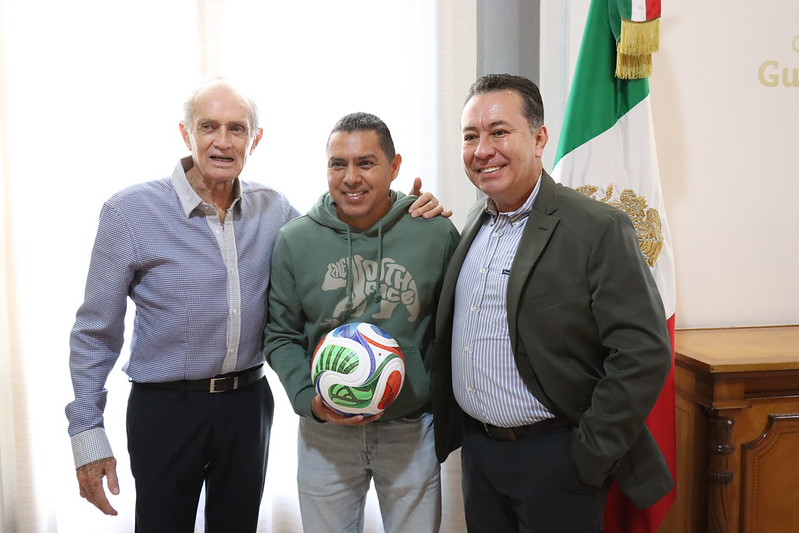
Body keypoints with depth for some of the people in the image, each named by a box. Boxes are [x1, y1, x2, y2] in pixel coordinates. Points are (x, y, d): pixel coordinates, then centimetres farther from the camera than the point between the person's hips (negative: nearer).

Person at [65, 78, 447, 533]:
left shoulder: (273, 209, -2)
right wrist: (88, 433, -7)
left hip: (250, 402, 3)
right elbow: (96, 332, -6)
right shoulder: (131, 212, -12)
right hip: (165, 408, -3)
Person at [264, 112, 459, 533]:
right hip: (324, 432, 1)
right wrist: (309, 400, -11)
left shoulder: (437, 233, -8)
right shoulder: (294, 241, -5)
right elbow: (281, 336, 2)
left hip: (411, 430, 0)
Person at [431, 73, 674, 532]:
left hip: (554, 457, -6)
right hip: (476, 447, 6)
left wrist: (589, 456, -16)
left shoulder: (598, 229, -16)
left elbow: (644, 354, -19)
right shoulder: (474, 225, 6)